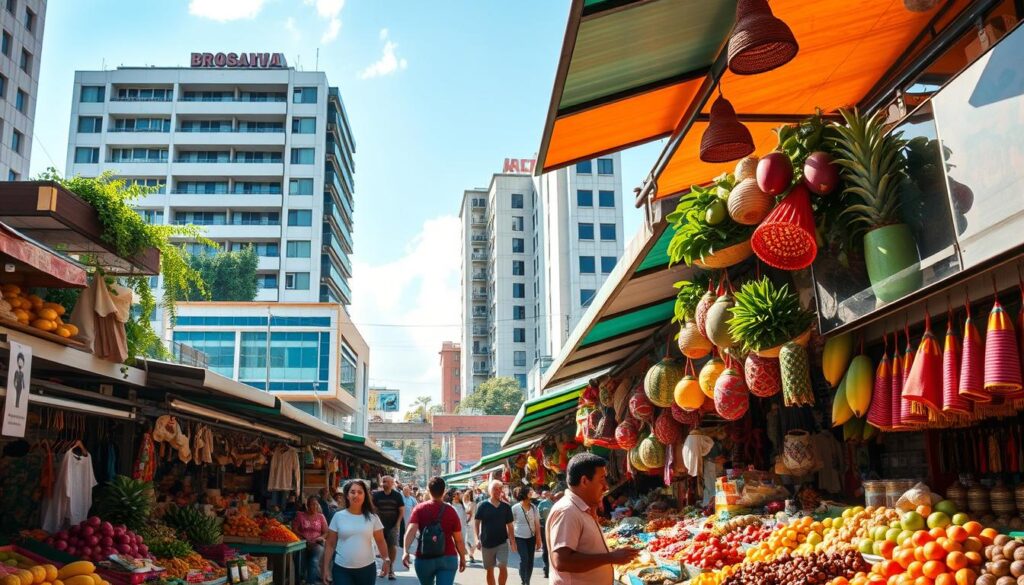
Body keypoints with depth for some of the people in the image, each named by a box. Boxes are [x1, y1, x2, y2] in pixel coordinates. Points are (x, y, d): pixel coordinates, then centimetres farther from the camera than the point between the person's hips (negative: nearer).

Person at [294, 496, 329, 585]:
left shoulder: (321, 517, 11)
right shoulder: (300, 515, 9)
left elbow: (326, 532, 11)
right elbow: (294, 530, 2)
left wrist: (321, 538, -11)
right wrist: (304, 538, -10)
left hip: (317, 544, 0)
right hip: (303, 544, 0)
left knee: (315, 561, -28)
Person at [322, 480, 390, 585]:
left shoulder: (372, 517, 1)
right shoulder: (338, 516, -2)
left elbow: (380, 541, 4)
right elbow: (330, 545, 2)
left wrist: (386, 559, -9)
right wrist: (326, 568, -1)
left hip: (367, 568, 1)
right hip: (342, 569, -1)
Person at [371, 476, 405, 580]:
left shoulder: (397, 495, -5)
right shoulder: (377, 495, -1)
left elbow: (402, 511, -2)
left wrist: (398, 523, -10)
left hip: (393, 526, -2)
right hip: (381, 525, 2)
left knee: (393, 547, -7)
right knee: (382, 547, 8)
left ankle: (391, 569, 3)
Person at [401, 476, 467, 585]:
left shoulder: (420, 509, -1)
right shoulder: (450, 511, -1)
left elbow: (411, 530, -18)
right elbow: (458, 539, 0)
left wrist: (406, 552, -26)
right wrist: (462, 557, 12)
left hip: (424, 558, 1)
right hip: (448, 558, -1)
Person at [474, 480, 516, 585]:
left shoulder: (506, 507, 1)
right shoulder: (483, 505, -6)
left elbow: (509, 525, 7)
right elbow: (476, 522, -3)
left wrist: (512, 541, 1)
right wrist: (478, 538, -11)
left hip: (502, 542, 1)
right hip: (487, 543, -1)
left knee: (503, 567, -12)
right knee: (489, 570, 8)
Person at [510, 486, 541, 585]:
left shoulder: (533, 507, -1)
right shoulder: (515, 508, -10)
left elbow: (537, 524, 2)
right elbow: (510, 524, -3)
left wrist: (538, 539, 1)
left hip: (531, 537, 4)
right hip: (520, 537, -3)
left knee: (530, 560, 6)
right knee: (524, 559, -13)